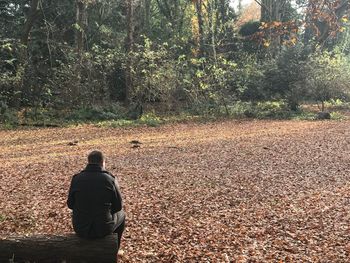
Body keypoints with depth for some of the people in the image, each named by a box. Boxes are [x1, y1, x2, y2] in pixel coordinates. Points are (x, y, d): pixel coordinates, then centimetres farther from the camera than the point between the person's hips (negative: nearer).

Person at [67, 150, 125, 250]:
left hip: (80, 229, 3)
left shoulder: (76, 179, -8)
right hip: (103, 229, -2)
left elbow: (70, 204, 3)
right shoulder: (110, 179, -14)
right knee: (121, 215, 30)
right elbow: (118, 206, -4)